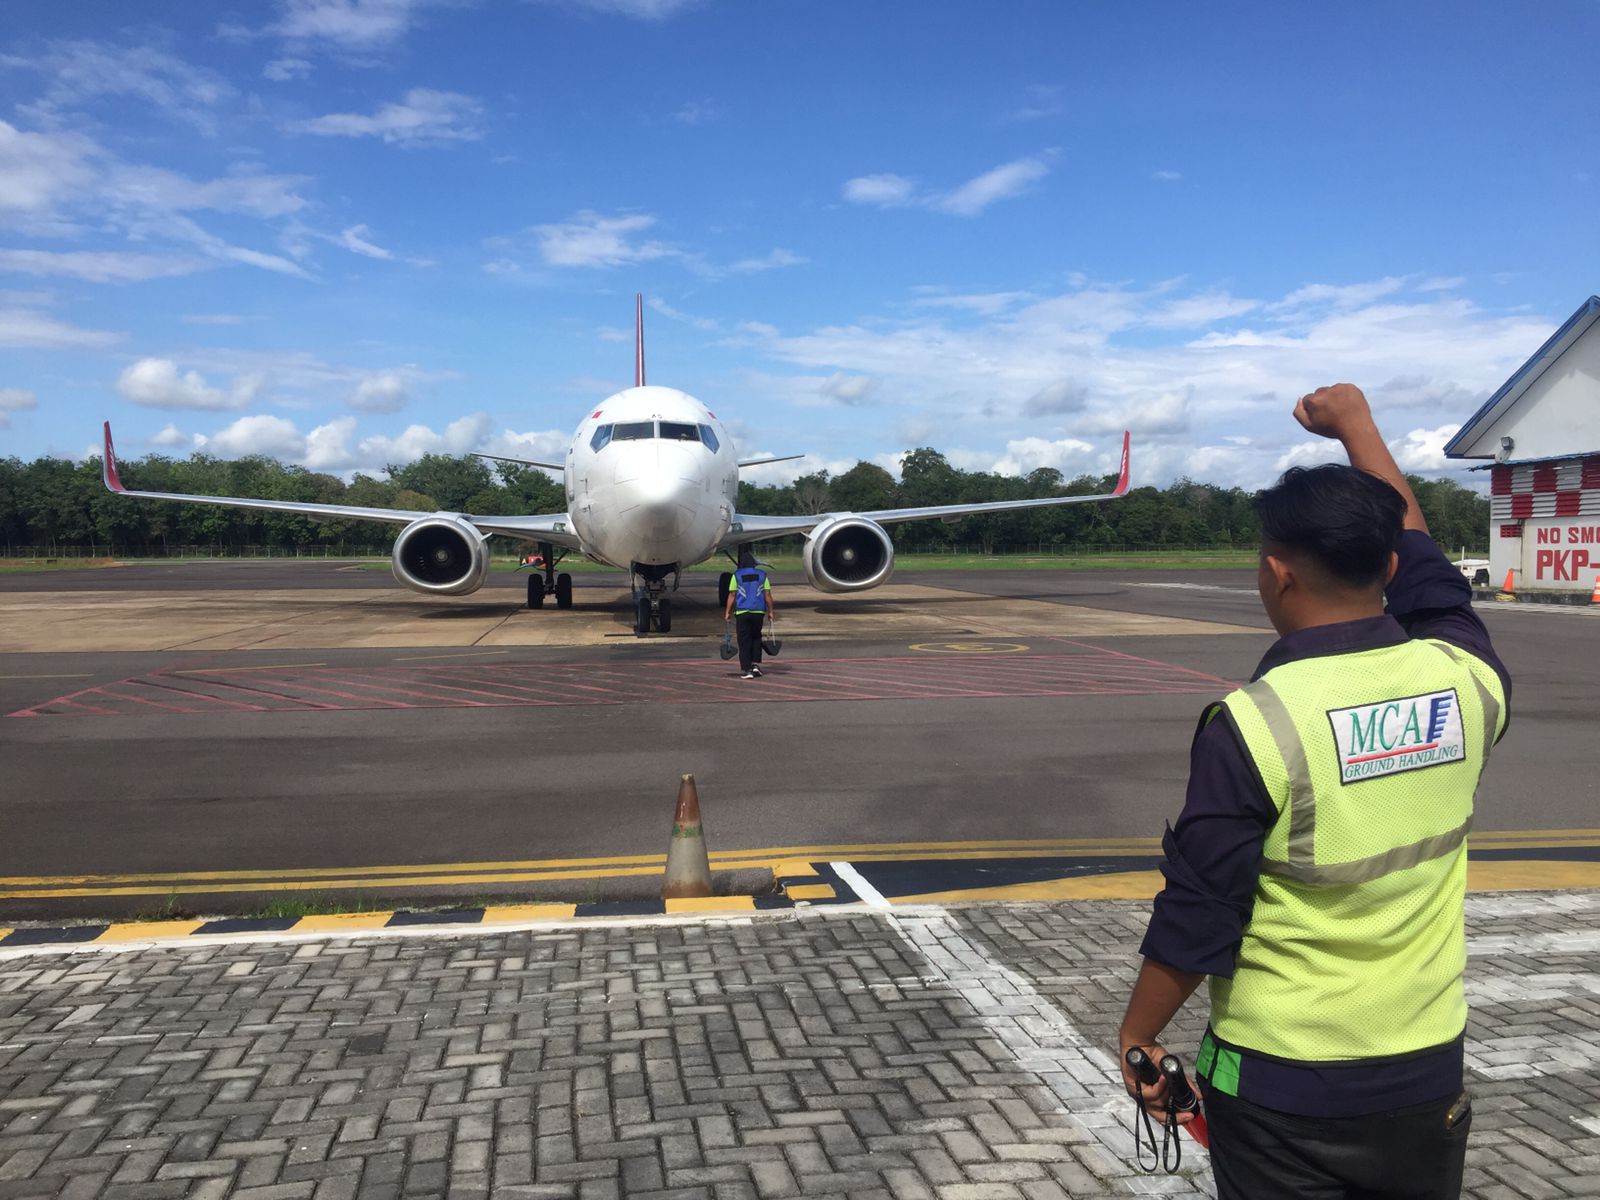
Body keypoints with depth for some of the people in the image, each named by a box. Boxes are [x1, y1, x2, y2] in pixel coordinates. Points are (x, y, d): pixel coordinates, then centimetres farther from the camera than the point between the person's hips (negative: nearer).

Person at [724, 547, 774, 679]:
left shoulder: (736, 575, 0)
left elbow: (732, 595, -3)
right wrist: (770, 611, 9)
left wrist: (728, 612, 2)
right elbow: (767, 594, 2)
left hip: (742, 612, -2)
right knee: (756, 638, 19)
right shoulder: (762, 575, 5)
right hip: (759, 612, 2)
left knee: (744, 641, 2)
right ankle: (755, 664, 10)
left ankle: (746, 670, -2)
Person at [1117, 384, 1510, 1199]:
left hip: (1283, 1084, -4)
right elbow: (1425, 565, 13)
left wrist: (1136, 1036, 0)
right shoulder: (1467, 681, -8)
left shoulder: (1254, 723, -22)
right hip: (1426, 1071, 5)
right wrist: (1357, 426, 25)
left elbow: (1197, 915, -16)